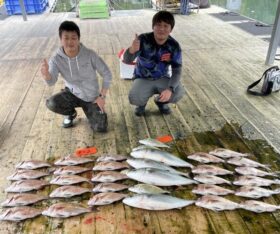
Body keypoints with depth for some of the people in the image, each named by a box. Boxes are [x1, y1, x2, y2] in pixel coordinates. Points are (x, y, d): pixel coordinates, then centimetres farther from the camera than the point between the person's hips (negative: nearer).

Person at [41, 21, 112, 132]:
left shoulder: (90, 55, -21)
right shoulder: (57, 59, -16)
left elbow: (107, 75, -13)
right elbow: (51, 81, -27)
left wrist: (102, 96, -14)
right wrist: (46, 74, -50)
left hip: (91, 97, -1)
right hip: (72, 93, 1)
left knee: (100, 128, -10)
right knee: (51, 103, -29)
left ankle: (88, 108, 24)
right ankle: (71, 113, 8)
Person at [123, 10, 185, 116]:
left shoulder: (174, 46, -15)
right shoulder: (143, 39, -21)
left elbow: (177, 70, -15)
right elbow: (127, 60, -28)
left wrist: (170, 89, -34)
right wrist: (132, 50, -53)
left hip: (162, 79, 2)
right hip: (143, 79, -2)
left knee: (178, 93, -25)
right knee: (134, 98, -31)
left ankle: (161, 101, 12)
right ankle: (142, 103, 11)